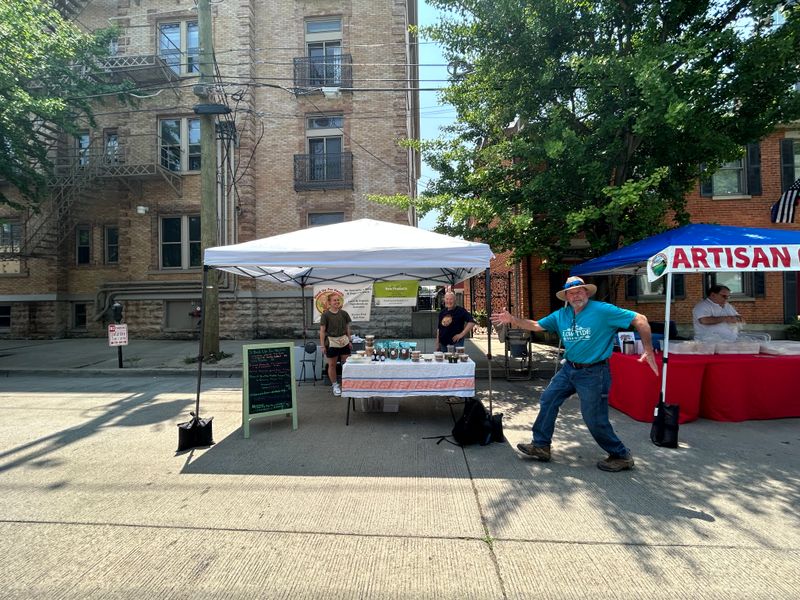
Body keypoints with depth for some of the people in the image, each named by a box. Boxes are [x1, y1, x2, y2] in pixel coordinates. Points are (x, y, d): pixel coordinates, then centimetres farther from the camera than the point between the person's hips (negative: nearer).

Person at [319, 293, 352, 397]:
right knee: (332, 365, 6)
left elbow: (347, 328, 10)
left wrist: (349, 341, 8)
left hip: (343, 341, 3)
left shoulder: (343, 313, 3)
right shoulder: (325, 315, -7)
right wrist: (322, 345, -9)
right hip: (331, 342, -3)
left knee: (346, 363, 5)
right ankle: (335, 385, 21)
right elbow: (322, 331, -6)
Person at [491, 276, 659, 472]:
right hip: (569, 369, 7)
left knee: (595, 419, 0)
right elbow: (536, 325, 9)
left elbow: (640, 319, -12)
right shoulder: (561, 315, 4)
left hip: (593, 373, -7)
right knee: (548, 400, 7)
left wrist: (648, 350, -15)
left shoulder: (603, 310, -14)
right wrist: (512, 320, -3)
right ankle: (541, 446, 20)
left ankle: (621, 456, 24)